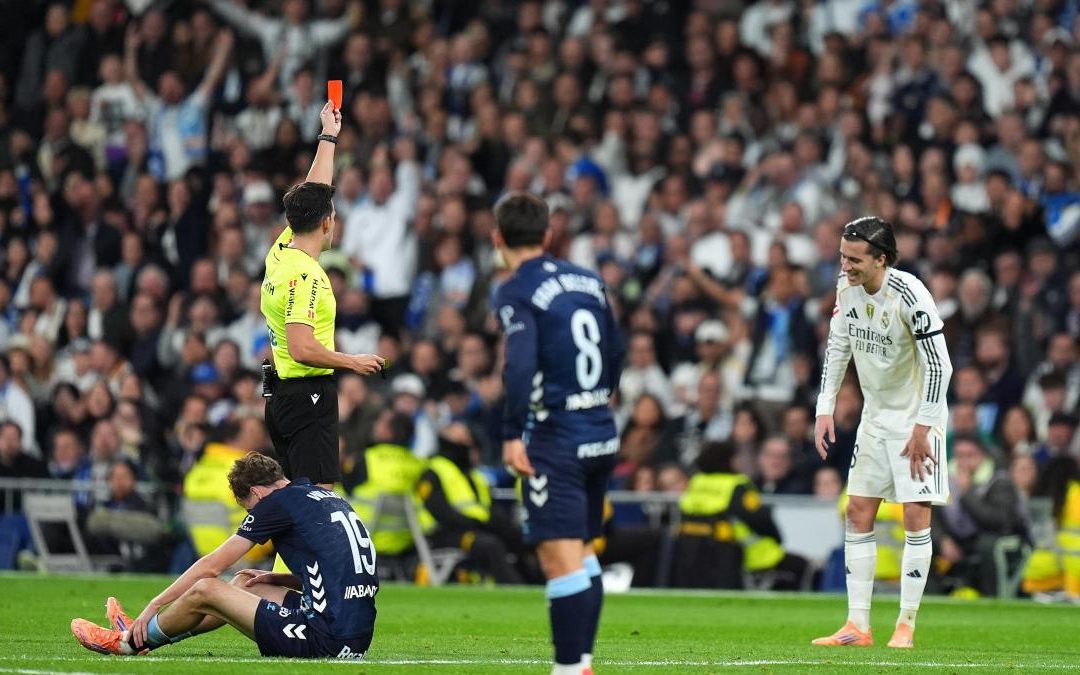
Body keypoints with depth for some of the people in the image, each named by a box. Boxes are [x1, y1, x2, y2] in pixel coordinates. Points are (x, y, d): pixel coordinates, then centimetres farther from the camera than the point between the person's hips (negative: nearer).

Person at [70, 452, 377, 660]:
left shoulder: (278, 502, -4)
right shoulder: (327, 497, 18)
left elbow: (212, 565, 3)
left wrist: (153, 606, 13)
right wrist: (276, 579, 22)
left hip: (326, 638, -9)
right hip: (360, 634, 9)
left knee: (204, 590, 0)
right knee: (243, 584, 25)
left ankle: (131, 641, 24)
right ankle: (148, 632, 36)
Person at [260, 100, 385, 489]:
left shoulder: (281, 252, 8)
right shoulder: (305, 276, -18)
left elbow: (312, 196, 23)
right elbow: (302, 348, -25)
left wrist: (329, 137, 31)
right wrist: (353, 362, -12)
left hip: (282, 395, 10)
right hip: (308, 395, -10)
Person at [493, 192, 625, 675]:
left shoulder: (517, 292, -10)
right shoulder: (588, 281, 11)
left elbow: (520, 365, -23)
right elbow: (616, 351, 19)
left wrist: (512, 434, -21)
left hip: (555, 439, -8)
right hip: (601, 432, 8)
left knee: (561, 560, -9)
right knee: (581, 552, 19)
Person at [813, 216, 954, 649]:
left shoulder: (910, 296, -24)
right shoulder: (847, 287, -4)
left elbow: (939, 365, -21)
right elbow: (837, 347, 9)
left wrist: (921, 429, -21)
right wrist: (825, 410, 3)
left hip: (917, 419, -7)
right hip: (875, 416, 7)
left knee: (916, 516, -10)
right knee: (858, 512, 3)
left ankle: (906, 625, -4)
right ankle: (858, 625, 5)